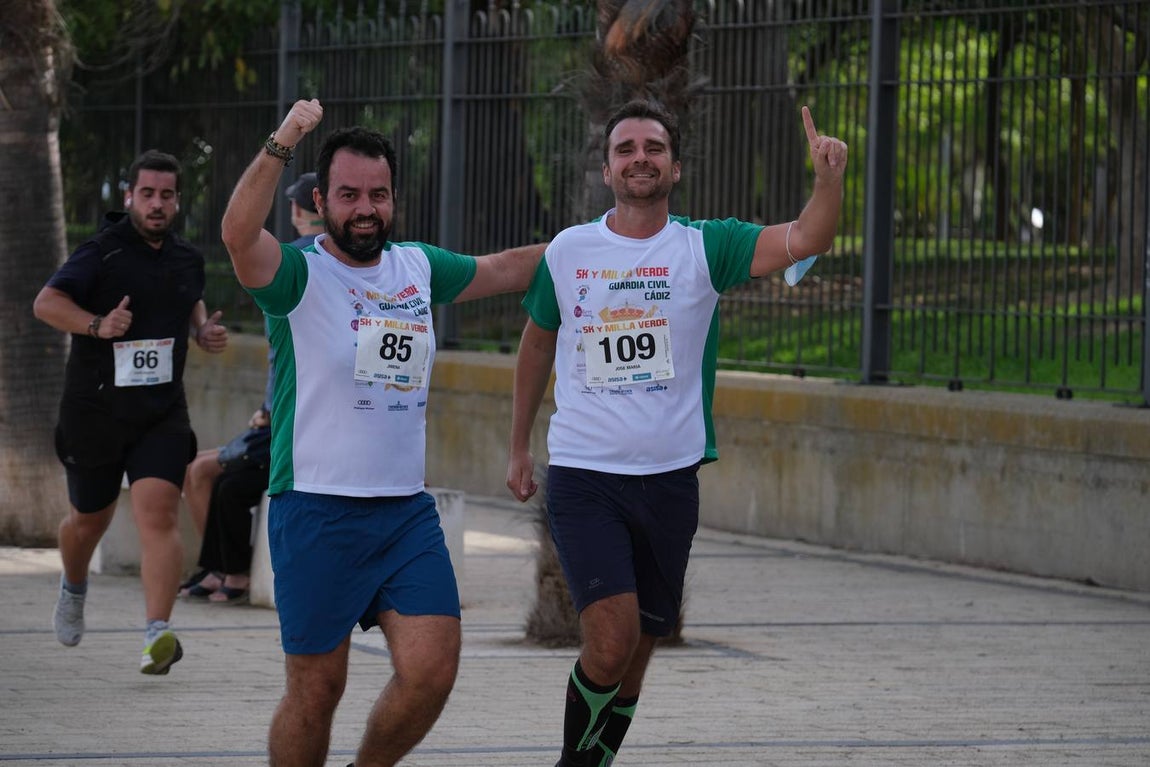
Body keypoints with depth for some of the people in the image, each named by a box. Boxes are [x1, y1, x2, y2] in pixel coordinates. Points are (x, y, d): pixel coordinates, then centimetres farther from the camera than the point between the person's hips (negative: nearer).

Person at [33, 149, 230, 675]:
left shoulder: (188, 259, 8)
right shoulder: (102, 252, -9)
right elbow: (45, 302, -16)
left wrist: (204, 331, 10)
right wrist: (96, 325, -31)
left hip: (162, 414, 2)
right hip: (94, 409, -2)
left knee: (158, 514, -18)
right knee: (89, 518, 16)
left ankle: (158, 634, -28)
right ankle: (73, 590, 50)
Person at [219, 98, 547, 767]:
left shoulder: (418, 267, 11)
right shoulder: (298, 273, -7)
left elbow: (503, 269, 28)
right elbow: (239, 234, -28)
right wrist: (281, 147, -38)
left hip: (408, 509, 5)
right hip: (318, 511, -5)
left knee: (432, 672, -7)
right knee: (317, 690, 0)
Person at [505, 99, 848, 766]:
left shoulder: (704, 247, -1)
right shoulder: (567, 253, 2)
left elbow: (804, 240, -16)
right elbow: (537, 344, 18)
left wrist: (830, 177, -35)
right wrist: (519, 447, 22)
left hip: (670, 478, 2)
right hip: (583, 477, -2)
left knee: (639, 648, 10)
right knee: (611, 640, -18)